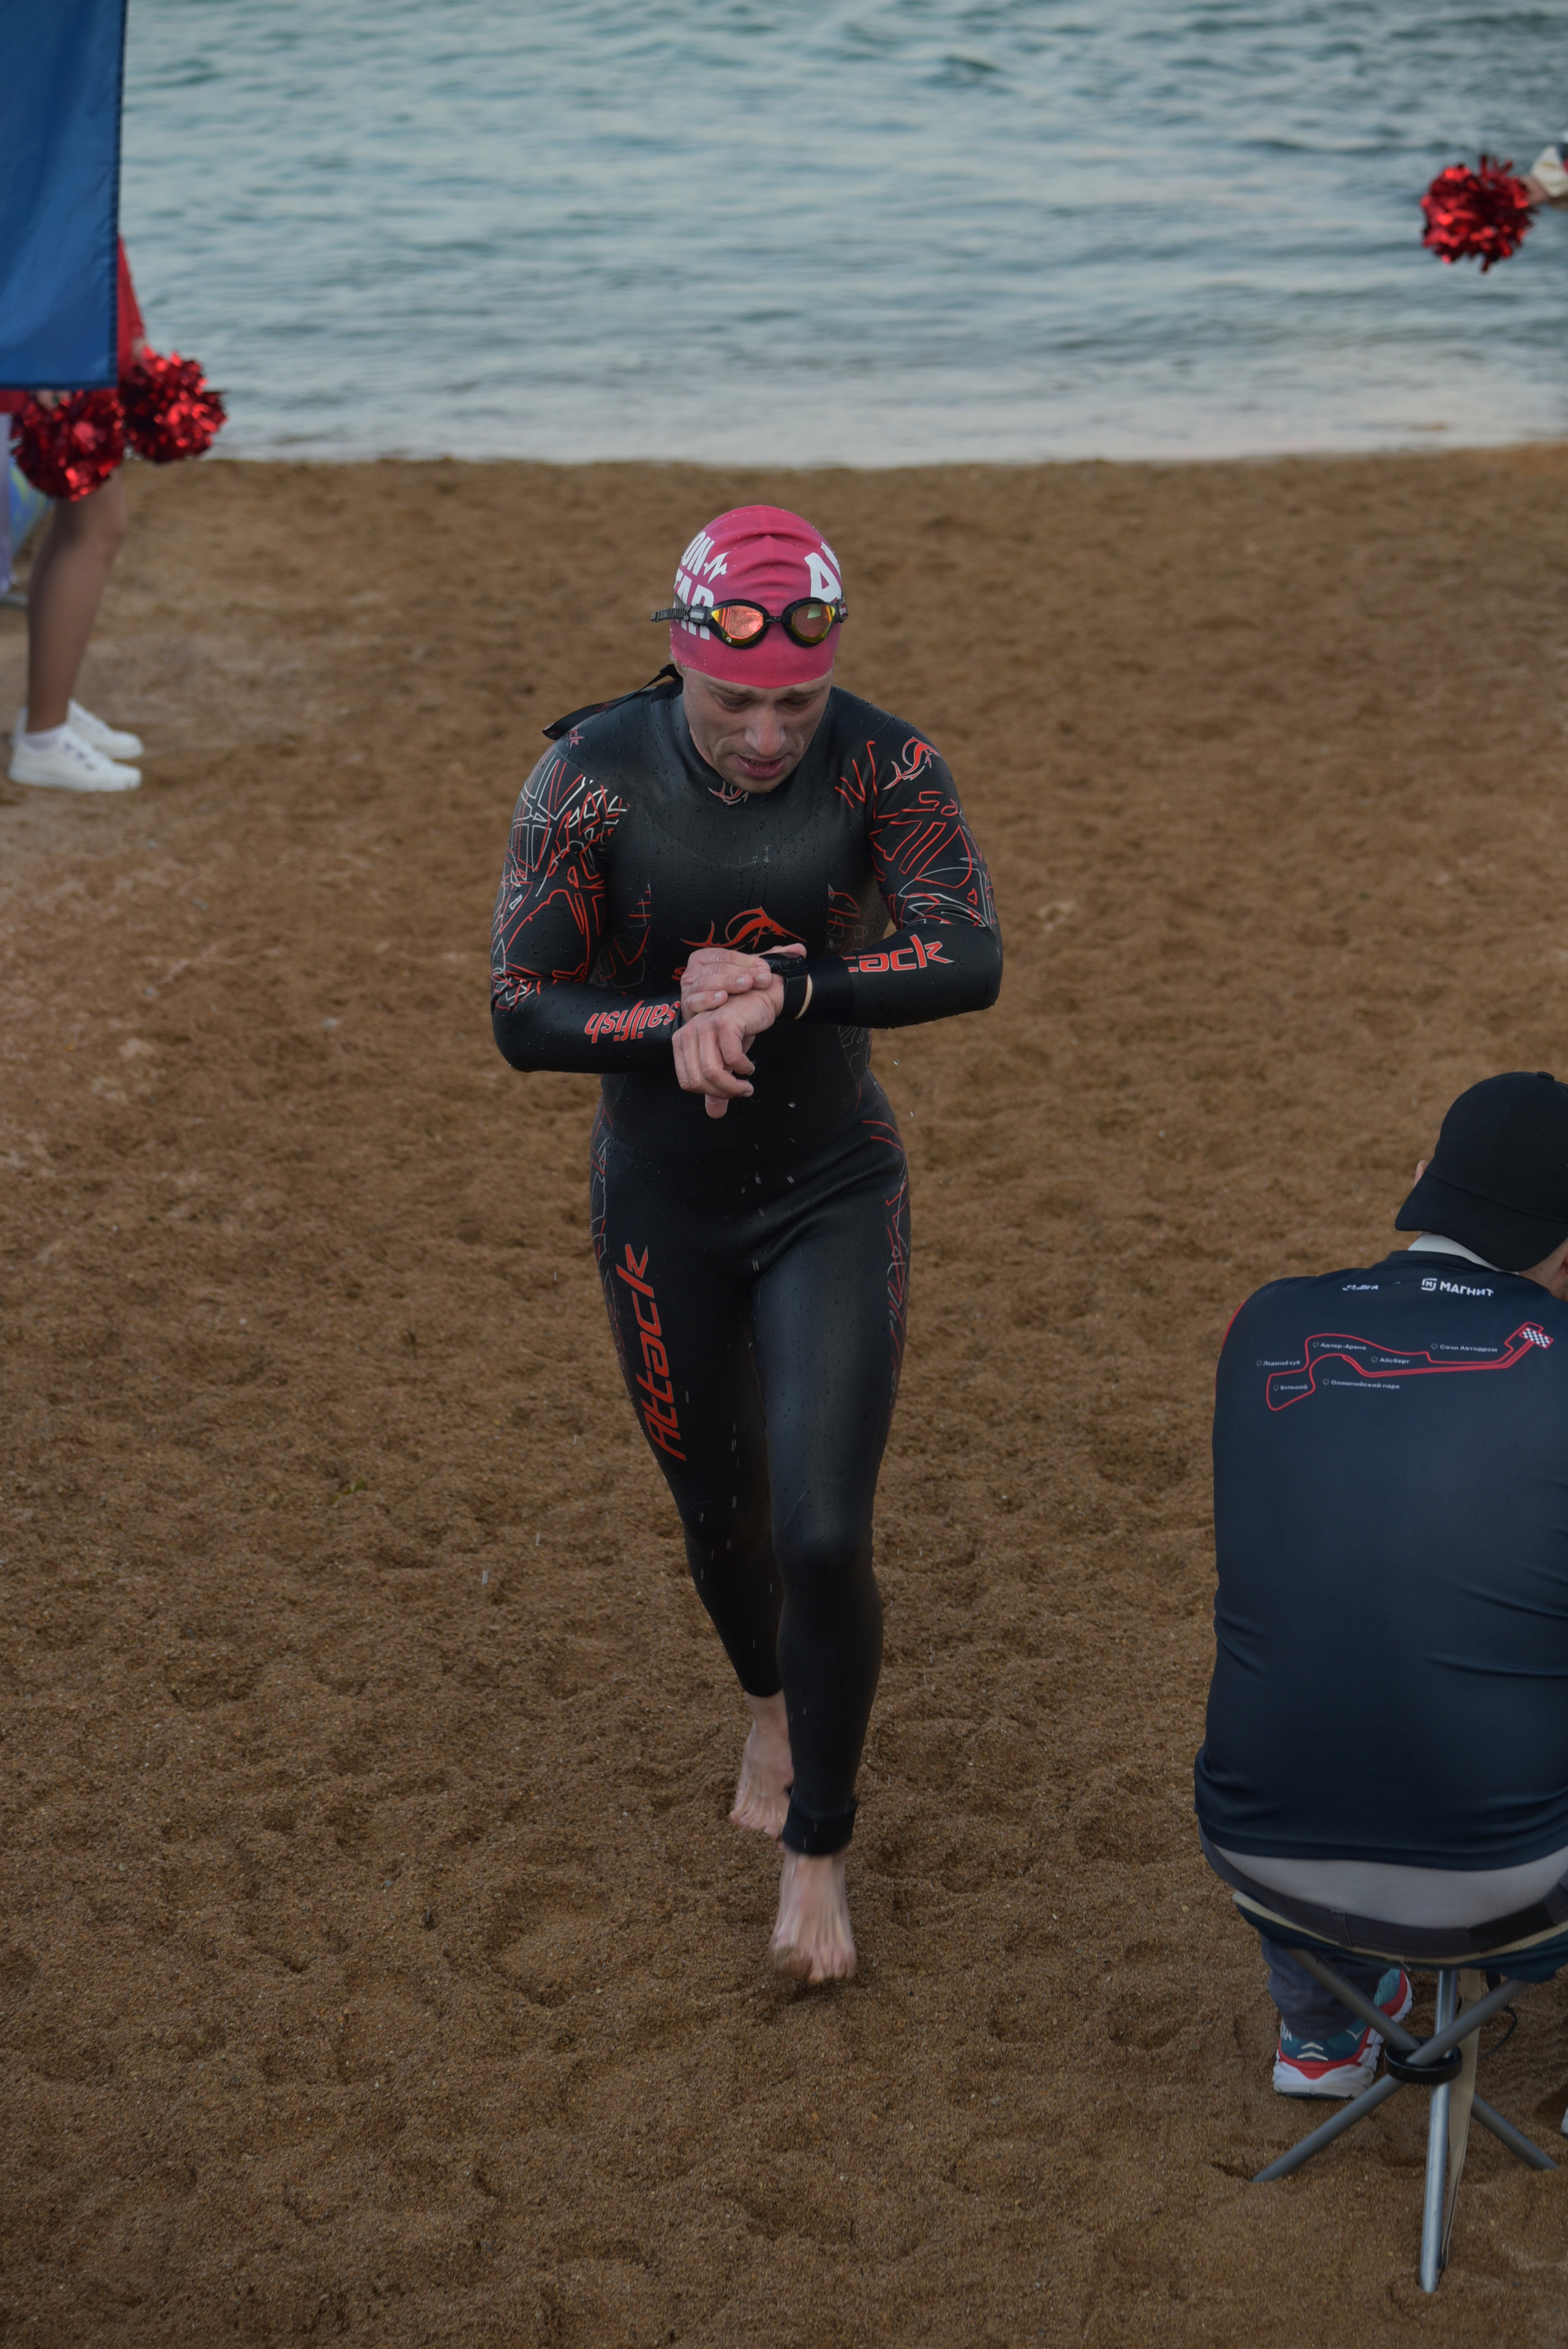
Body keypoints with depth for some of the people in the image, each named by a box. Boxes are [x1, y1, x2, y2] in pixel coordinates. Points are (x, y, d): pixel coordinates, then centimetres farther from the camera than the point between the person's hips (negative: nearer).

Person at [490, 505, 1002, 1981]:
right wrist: (685, 1023, -34)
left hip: (835, 1195, -1)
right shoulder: (595, 776, -16)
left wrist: (783, 991, -40)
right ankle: (771, 1708, 51)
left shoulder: (881, 764, -16)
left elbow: (969, 962, -28)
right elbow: (522, 1016, -18)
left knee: (823, 1537, -7)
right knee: (719, 1513, 17)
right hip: (662, 1206, 1)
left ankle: (818, 1848, 17)